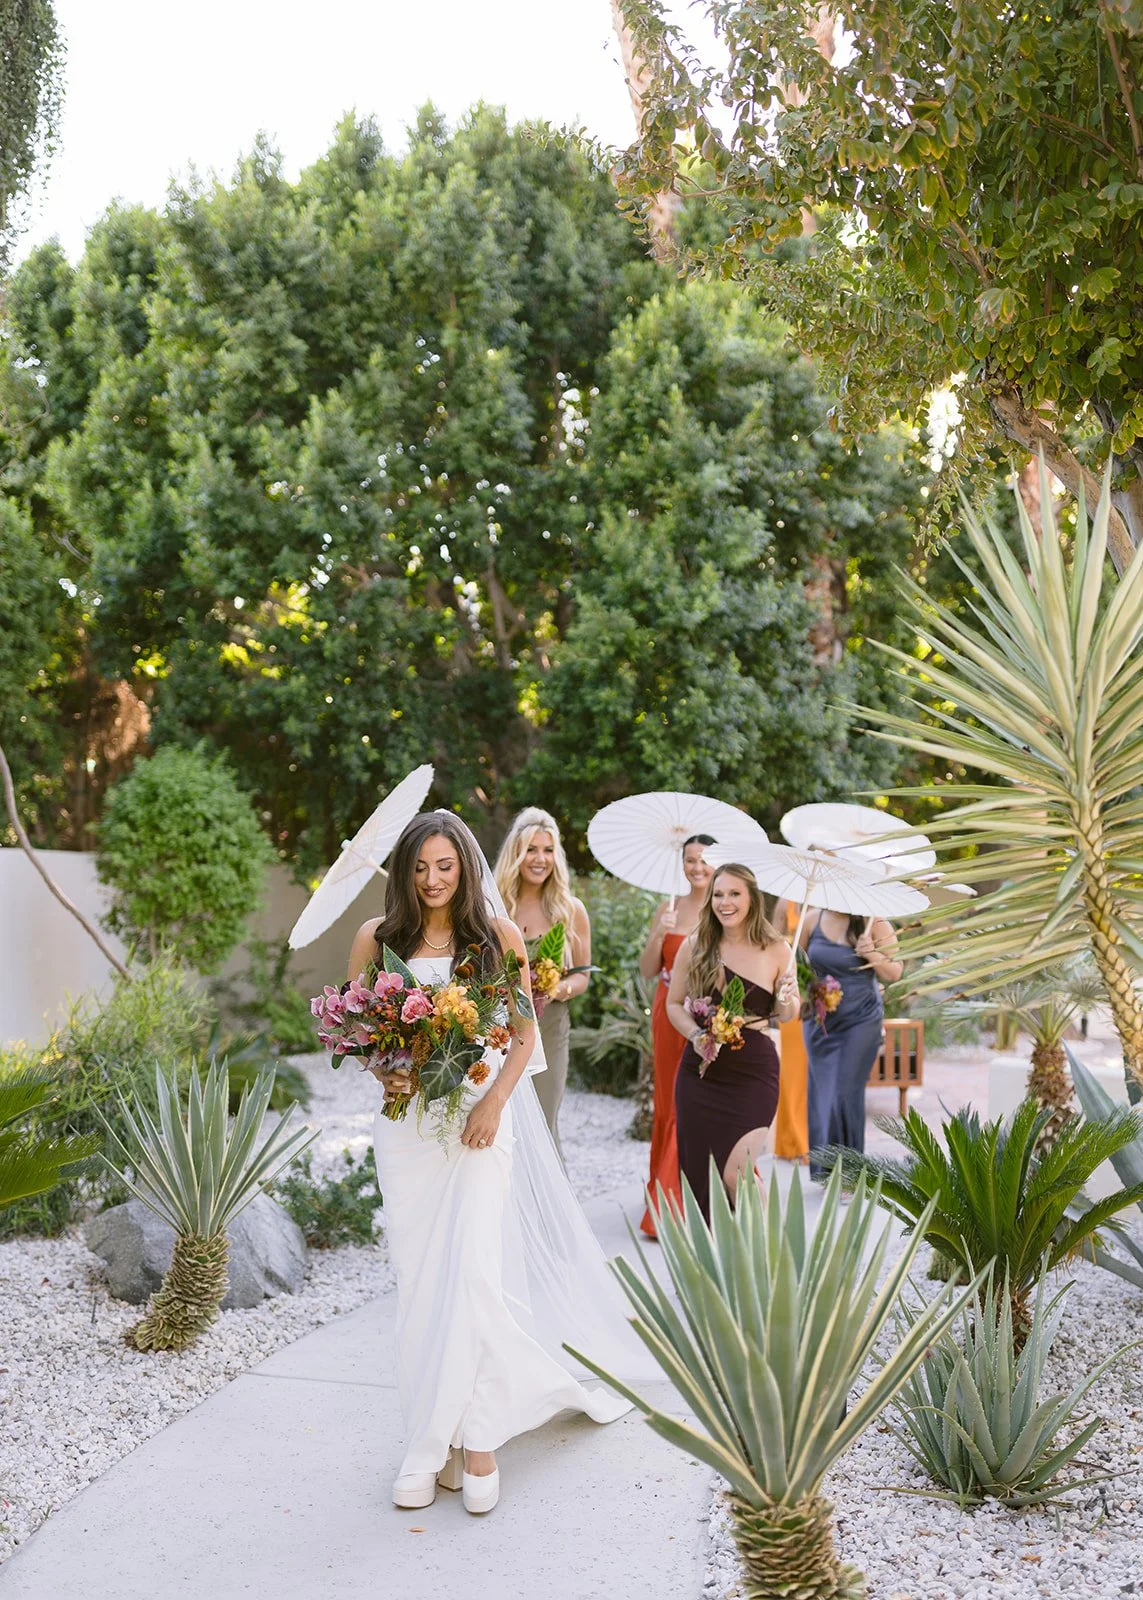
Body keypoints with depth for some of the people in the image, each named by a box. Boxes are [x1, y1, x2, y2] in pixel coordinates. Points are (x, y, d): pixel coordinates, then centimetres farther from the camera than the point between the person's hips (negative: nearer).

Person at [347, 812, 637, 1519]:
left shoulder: (496, 934, 0)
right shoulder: (377, 937, 2)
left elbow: (525, 1034, 4)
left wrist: (494, 1103, -9)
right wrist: (382, 1069, -11)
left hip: (479, 1116, -1)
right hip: (407, 1120, 2)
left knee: (475, 1272, -7)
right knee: (419, 1280, 5)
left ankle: (475, 1440, 8)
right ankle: (432, 1439, 18)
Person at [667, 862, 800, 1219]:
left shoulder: (776, 950, -2)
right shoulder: (694, 946, 0)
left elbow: (787, 1015, 9)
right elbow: (674, 1003, 9)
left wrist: (787, 1000, -13)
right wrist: (695, 1035, -9)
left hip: (753, 1072, -2)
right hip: (701, 1069, 2)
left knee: (736, 1174, -9)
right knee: (700, 1173, 7)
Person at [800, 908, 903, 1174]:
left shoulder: (874, 924, -4)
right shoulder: (813, 920, 3)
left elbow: (894, 974, -2)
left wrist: (873, 955, -20)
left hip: (861, 1020, -3)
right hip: (820, 1020, 3)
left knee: (846, 1093, -6)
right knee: (820, 1091, 5)